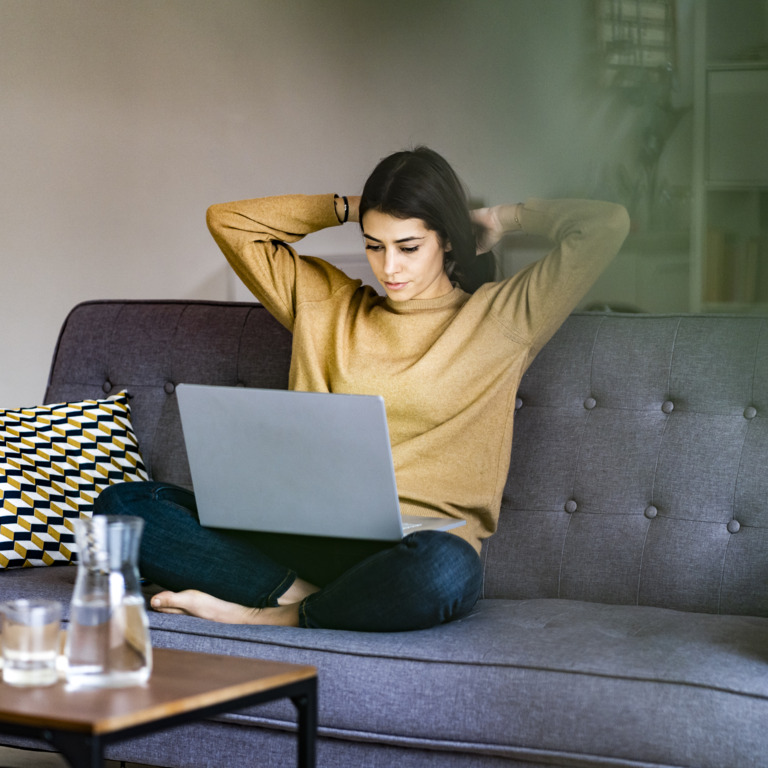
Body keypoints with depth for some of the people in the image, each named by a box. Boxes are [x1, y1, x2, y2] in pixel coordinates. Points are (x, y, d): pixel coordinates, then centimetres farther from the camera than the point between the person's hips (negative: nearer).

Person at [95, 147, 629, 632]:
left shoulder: (501, 319, 9)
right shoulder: (329, 303, 20)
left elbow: (607, 226, 0)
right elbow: (228, 221, 25)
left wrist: (504, 219, 16)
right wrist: (349, 208, 22)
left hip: (417, 540, -4)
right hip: (305, 532, 4)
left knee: (444, 569, -43)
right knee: (123, 504, -13)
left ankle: (270, 615, -20)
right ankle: (299, 591, -26)